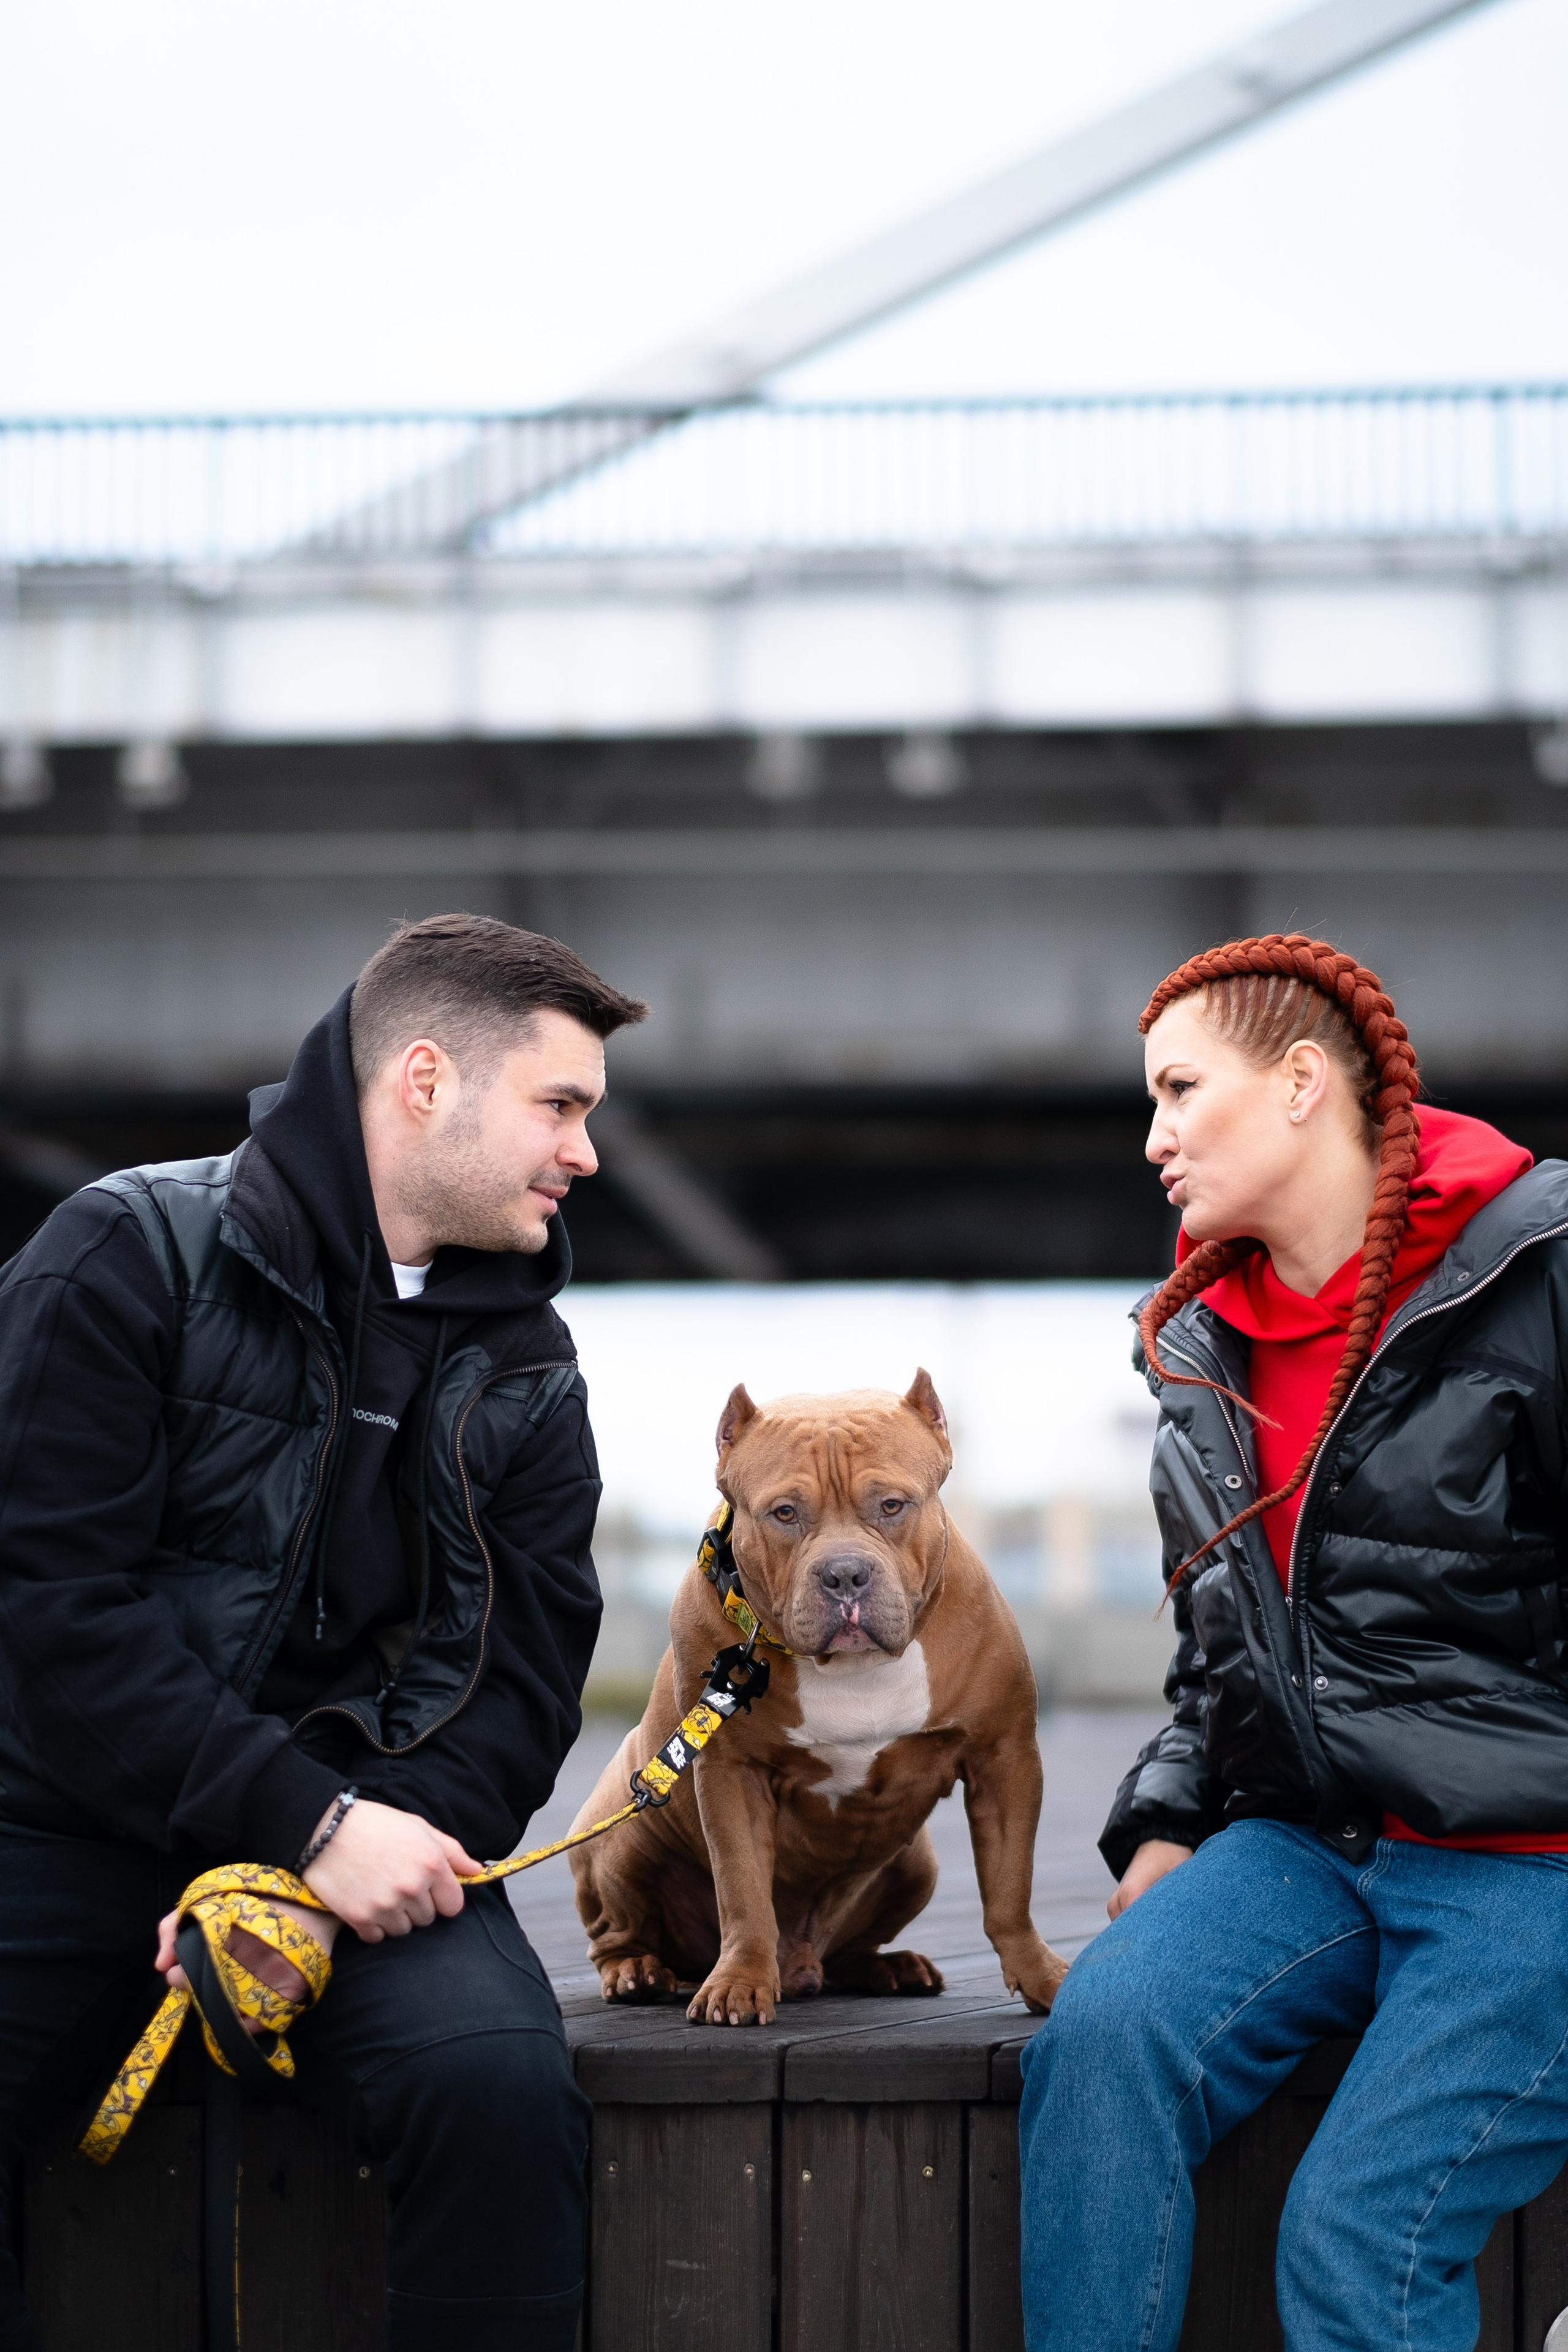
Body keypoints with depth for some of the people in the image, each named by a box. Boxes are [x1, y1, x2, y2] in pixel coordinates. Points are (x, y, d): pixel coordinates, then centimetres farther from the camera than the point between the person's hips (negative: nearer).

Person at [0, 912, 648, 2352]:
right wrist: (308, 1826, -19)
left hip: (365, 1833, 3)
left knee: (504, 2088, -27)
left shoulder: (526, 1374, 11)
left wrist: (345, 1855, -15)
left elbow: (517, 1676, 4)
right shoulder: (131, 1255, -4)